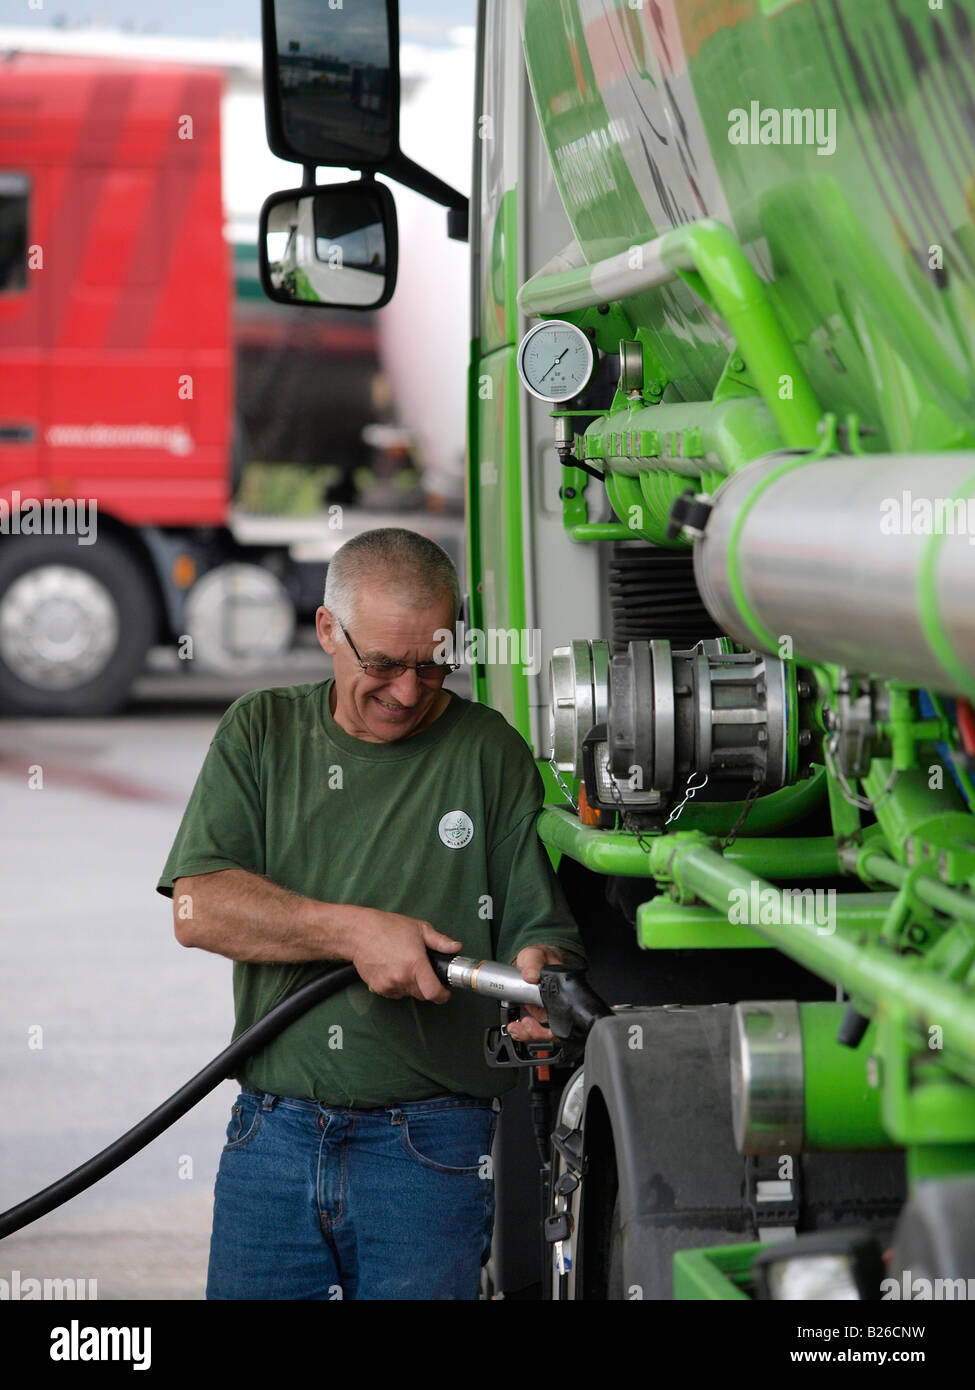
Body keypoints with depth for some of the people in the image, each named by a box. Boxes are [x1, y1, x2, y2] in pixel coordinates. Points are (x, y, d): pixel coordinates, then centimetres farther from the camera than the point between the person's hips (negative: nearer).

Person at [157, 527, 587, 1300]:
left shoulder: (489, 751, 5)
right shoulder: (260, 734, 8)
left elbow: (544, 926, 3)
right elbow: (198, 907, -5)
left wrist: (540, 973, -21)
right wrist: (355, 932, -15)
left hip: (431, 1147, -1)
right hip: (273, 1138, 2)